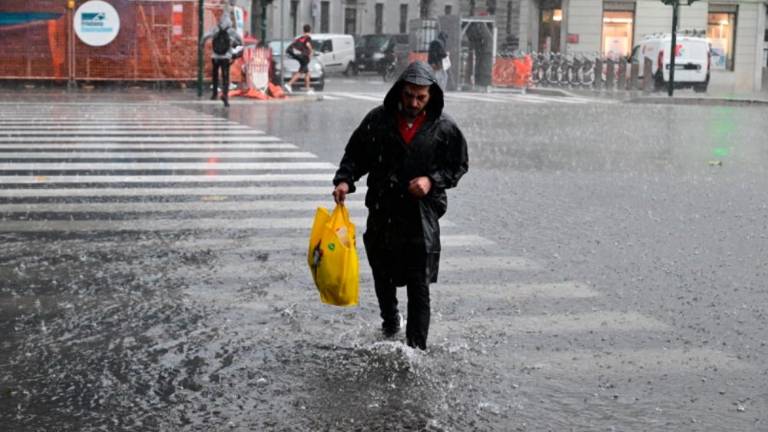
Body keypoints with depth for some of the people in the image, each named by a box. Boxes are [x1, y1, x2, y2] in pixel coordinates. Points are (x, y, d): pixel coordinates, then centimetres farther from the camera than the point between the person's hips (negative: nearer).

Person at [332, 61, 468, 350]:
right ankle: (390, 321, 47)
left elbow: (459, 166, 6)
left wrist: (432, 180, -12)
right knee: (382, 277, 19)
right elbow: (355, 155, 7)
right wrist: (344, 180, -11)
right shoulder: (378, 120, -1)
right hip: (382, 212, 3)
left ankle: (416, 347, 4)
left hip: (422, 215, -2)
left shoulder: (443, 128, -3)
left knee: (419, 286, -4)